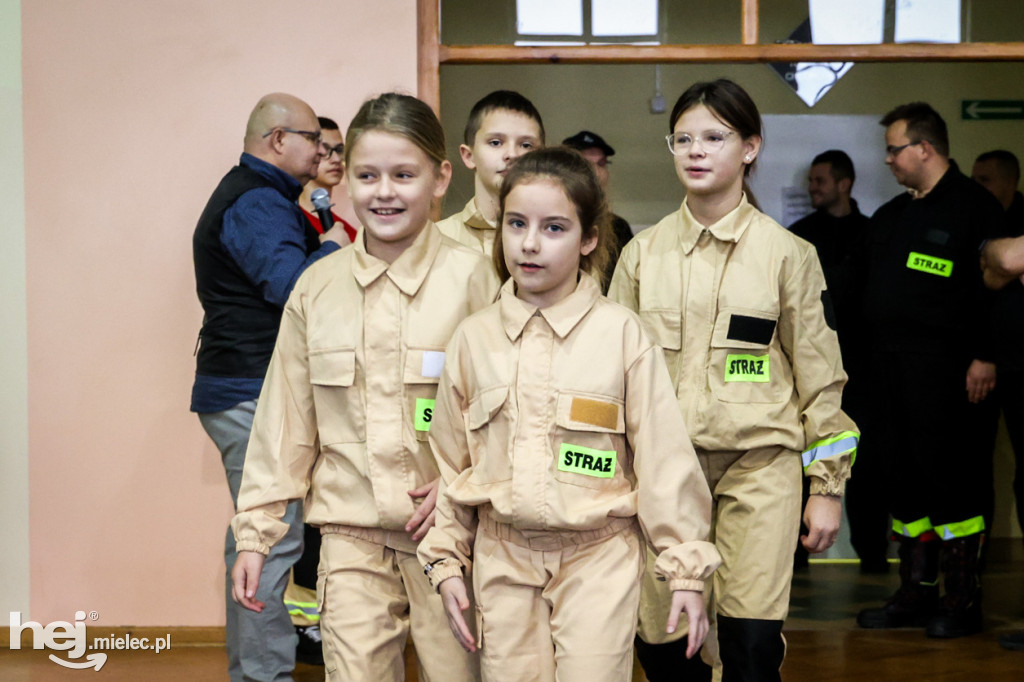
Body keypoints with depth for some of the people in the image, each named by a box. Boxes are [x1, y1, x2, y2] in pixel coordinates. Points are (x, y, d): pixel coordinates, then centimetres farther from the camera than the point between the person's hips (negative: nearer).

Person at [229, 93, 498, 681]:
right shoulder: (317, 289, 5)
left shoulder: (471, 277, -4)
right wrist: (255, 531, 8)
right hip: (352, 534, 2)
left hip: (448, 529, -2)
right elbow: (285, 423, 9)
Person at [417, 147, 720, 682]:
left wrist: (686, 567, -2)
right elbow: (450, 461, 11)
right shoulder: (474, 338, 4)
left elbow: (664, 457, -3)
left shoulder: (621, 333, -4)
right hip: (503, 558, 3)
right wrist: (446, 562, 10)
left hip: (598, 556, -2)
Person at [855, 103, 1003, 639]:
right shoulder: (890, 216, 19)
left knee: (948, 473, -5)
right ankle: (916, 593, 17)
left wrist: (985, 356, -18)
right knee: (902, 474, 9)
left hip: (942, 366, -8)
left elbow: (993, 286, -12)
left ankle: (963, 599, 3)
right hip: (889, 364, 8)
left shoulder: (973, 206, -5)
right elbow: (865, 287, 22)